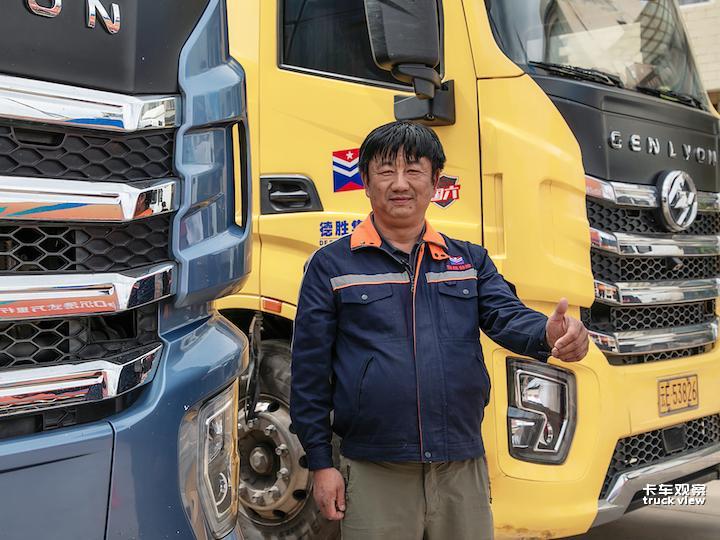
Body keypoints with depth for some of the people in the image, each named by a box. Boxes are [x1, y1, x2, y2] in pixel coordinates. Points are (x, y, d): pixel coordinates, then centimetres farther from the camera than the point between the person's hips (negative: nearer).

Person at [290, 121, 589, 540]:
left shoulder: (470, 261, 11)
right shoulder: (331, 266, 2)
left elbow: (508, 317, -4)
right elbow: (310, 371, 1)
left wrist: (550, 334, -28)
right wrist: (321, 463, -2)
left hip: (463, 472, 3)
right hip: (374, 475, -2)